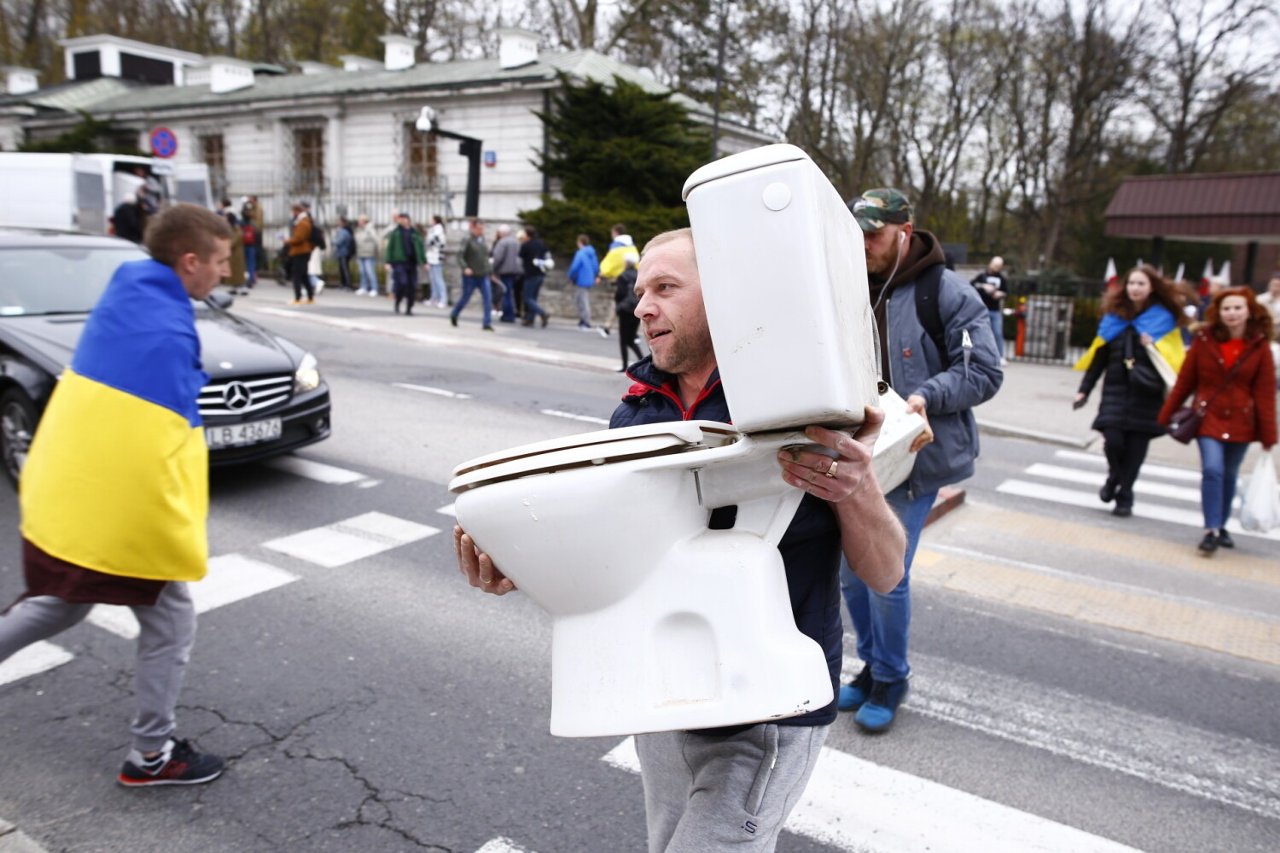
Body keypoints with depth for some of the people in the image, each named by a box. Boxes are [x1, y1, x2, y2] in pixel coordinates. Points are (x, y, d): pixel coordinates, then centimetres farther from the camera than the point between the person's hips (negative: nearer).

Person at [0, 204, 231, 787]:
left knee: (61, 604, 29)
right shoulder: (168, 330, -22)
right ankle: (151, 755, 20)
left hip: (62, 494, 9)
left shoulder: (123, 293, 5)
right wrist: (189, 530, -17)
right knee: (170, 624, 8)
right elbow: (173, 437, -25)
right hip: (123, 505, -9)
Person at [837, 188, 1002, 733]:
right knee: (850, 571, 12)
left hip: (913, 457, -5)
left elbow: (985, 372, -9)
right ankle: (872, 664, 34)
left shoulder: (945, 291, -8)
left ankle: (891, 679, 22)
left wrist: (926, 396, -23)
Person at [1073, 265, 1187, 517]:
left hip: (1146, 395, -1)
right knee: (1113, 440, -11)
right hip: (1115, 391, 1)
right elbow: (1098, 356, 11)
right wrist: (1084, 389, 9)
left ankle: (1124, 496, 17)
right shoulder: (1114, 317, 8)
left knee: (1135, 447, 1)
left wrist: (1153, 347, -20)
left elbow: (1174, 358, -1)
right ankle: (1114, 477, 21)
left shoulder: (1164, 319, 2)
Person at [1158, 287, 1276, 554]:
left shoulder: (1259, 348, -3)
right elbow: (1184, 382, 2)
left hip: (1240, 422, 1)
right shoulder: (1204, 341, -3)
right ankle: (1211, 531, -8)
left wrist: (1268, 436, -4)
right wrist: (1164, 417, 4)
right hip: (1208, 417, -1)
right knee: (1212, 469, -15)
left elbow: (1265, 393, -2)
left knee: (1229, 476, 11)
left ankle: (1221, 526, 30)